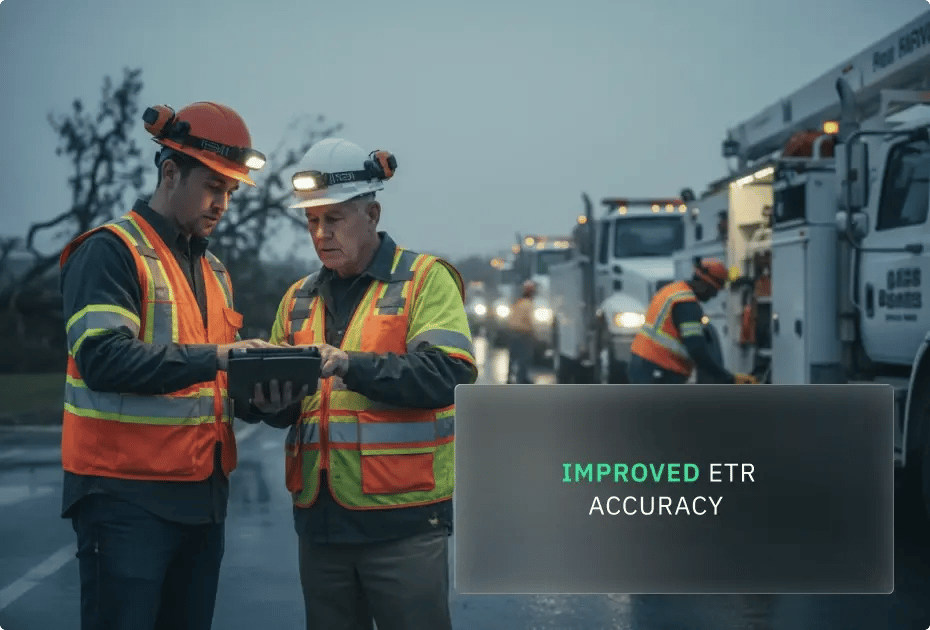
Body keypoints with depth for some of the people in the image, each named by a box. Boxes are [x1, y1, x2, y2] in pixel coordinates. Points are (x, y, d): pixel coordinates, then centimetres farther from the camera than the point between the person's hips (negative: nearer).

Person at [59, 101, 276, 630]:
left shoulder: (214, 269, 18)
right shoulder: (110, 252, -8)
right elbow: (102, 358, -22)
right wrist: (213, 357, -27)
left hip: (204, 496, 8)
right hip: (128, 495, -8)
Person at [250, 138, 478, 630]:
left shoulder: (425, 280, -1)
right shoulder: (299, 298, 16)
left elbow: (448, 373, -16)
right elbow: (288, 411, 15)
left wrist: (348, 363, -24)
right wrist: (271, 399, -9)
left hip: (403, 519, -5)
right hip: (320, 518, 5)